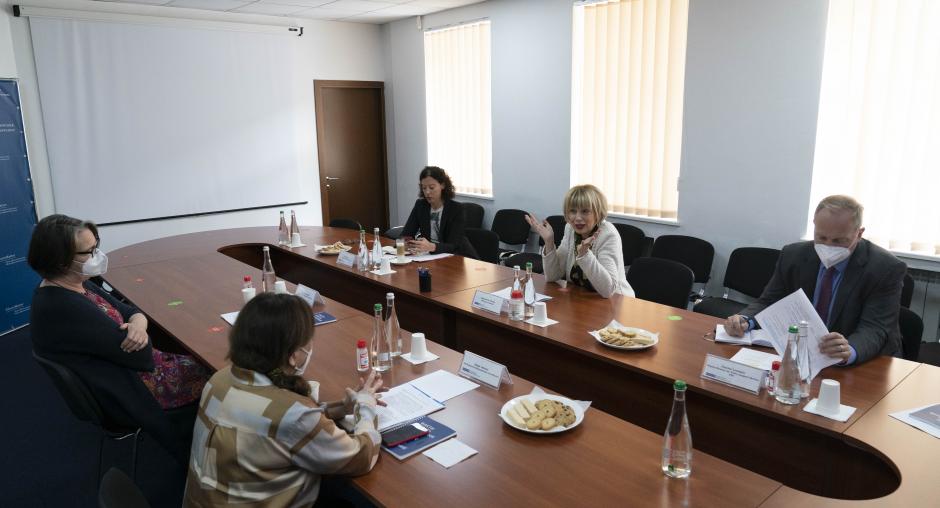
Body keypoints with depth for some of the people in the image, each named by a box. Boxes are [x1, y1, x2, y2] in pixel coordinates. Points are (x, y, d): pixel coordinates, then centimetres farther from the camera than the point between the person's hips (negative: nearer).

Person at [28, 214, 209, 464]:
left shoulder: (74, 285, 0)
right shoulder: (65, 308, -31)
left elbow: (131, 311, 3)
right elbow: (140, 355, -28)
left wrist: (138, 323, -21)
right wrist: (133, 333, -5)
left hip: (122, 368, 9)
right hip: (129, 392, -9)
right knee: (210, 373, 1)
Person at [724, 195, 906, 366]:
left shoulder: (886, 269, -11)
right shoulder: (793, 255, -1)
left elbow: (874, 329, -17)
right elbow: (768, 303, 4)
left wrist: (850, 350, -41)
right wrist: (744, 320, -20)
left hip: (864, 365, -2)